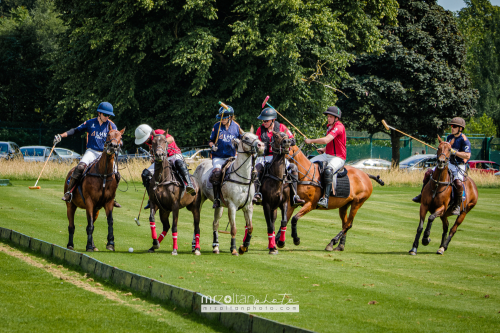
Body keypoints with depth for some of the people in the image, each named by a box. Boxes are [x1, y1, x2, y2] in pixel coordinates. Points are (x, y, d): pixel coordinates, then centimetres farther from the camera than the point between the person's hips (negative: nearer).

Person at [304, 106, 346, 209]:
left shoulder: (339, 127, -17)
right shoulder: (329, 126, 15)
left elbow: (326, 140, -29)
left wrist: (311, 141, -19)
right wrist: (324, 149, 14)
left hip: (338, 158, -10)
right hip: (327, 155, 10)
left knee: (328, 170, -37)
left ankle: (326, 198, -44)